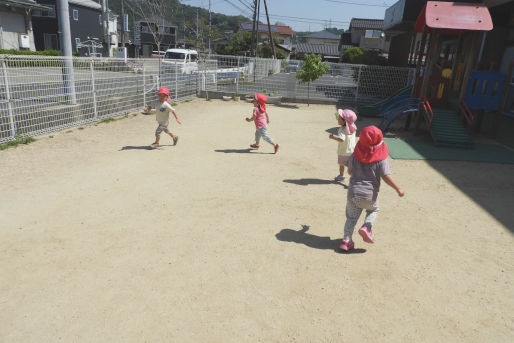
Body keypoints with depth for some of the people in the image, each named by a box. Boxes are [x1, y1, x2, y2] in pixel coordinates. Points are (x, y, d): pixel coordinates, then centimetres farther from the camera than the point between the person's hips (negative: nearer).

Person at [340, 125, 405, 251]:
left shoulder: (355, 156, -1)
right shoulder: (380, 159, -9)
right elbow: (386, 177, -13)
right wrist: (398, 189, -2)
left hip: (353, 192, 2)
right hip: (370, 195, -2)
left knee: (351, 217, 15)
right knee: (373, 210, 27)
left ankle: (346, 240, 8)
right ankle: (366, 227, 4)